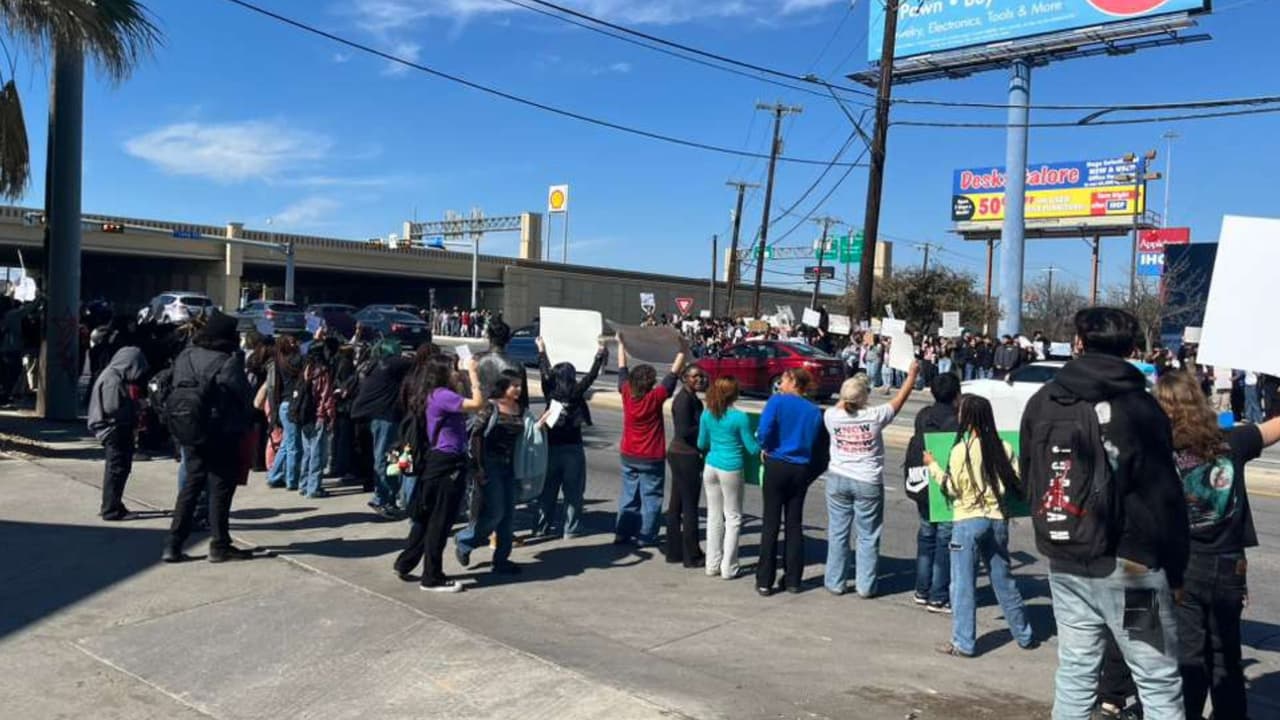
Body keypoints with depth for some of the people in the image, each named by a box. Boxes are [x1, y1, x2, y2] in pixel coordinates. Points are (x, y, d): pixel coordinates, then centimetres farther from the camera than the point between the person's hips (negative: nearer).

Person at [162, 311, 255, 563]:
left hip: (189, 433, 6)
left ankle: (173, 545, 13)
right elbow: (244, 396, -11)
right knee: (221, 488, 5)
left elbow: (176, 391, 7)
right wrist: (247, 420, 4)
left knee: (191, 485, 14)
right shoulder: (229, 363, -16)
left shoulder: (185, 357, 2)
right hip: (222, 436, -6)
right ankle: (219, 545, 11)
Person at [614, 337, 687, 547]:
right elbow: (674, 374, -14)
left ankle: (622, 533, 16)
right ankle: (646, 536, 7)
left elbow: (622, 370, 7)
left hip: (628, 455, 5)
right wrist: (682, 349, -8)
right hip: (651, 458, -5)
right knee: (650, 497, 5)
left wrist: (621, 344, 17)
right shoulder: (655, 398, -18)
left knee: (628, 495, 14)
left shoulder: (626, 394, -7)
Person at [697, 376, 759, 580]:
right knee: (733, 518, 8)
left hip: (711, 467, 4)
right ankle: (728, 568, 10)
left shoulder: (707, 414, 0)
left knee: (714, 517, 14)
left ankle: (712, 565, 19)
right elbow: (752, 449, -7)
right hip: (731, 470, -4)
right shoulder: (740, 417, -14)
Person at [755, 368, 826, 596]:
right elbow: (818, 445, 2)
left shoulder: (777, 401, -6)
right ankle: (793, 579, 16)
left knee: (771, 523, 3)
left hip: (777, 466, -3)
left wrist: (766, 448, 0)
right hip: (801, 470, 3)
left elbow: (764, 431, -18)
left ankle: (765, 581, 6)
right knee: (794, 523, 12)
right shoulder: (815, 411, 5)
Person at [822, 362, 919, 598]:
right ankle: (865, 585, 12)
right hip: (868, 483, -2)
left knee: (838, 533, 10)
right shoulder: (874, 416, -14)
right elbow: (899, 400, 1)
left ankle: (835, 583, 16)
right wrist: (912, 375, 14)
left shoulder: (832, 416, -8)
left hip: (838, 479, 2)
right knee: (868, 536, 8)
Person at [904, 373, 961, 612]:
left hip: (921, 487, 7)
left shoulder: (923, 416, 5)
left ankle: (922, 591, 25)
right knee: (945, 541, 1)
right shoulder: (956, 420, -15)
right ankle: (938, 598, 6)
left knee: (926, 536, 18)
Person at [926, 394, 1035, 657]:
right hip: (998, 520, 5)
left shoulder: (961, 450, -12)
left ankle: (963, 643, 3)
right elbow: (1016, 484, 2)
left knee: (963, 584, 2)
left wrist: (933, 465, 2)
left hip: (968, 521, -5)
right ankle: (1024, 636, 28)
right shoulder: (1004, 448, 0)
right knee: (1004, 581, 18)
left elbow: (953, 488, -8)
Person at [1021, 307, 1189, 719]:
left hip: (1064, 564, 5)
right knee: (1159, 683, 4)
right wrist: (1175, 570, 0)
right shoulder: (1140, 407, -11)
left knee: (1075, 671, 14)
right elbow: (1165, 497, -8)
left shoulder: (1042, 402, 4)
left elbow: (1029, 479, 13)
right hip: (1129, 566, -5)